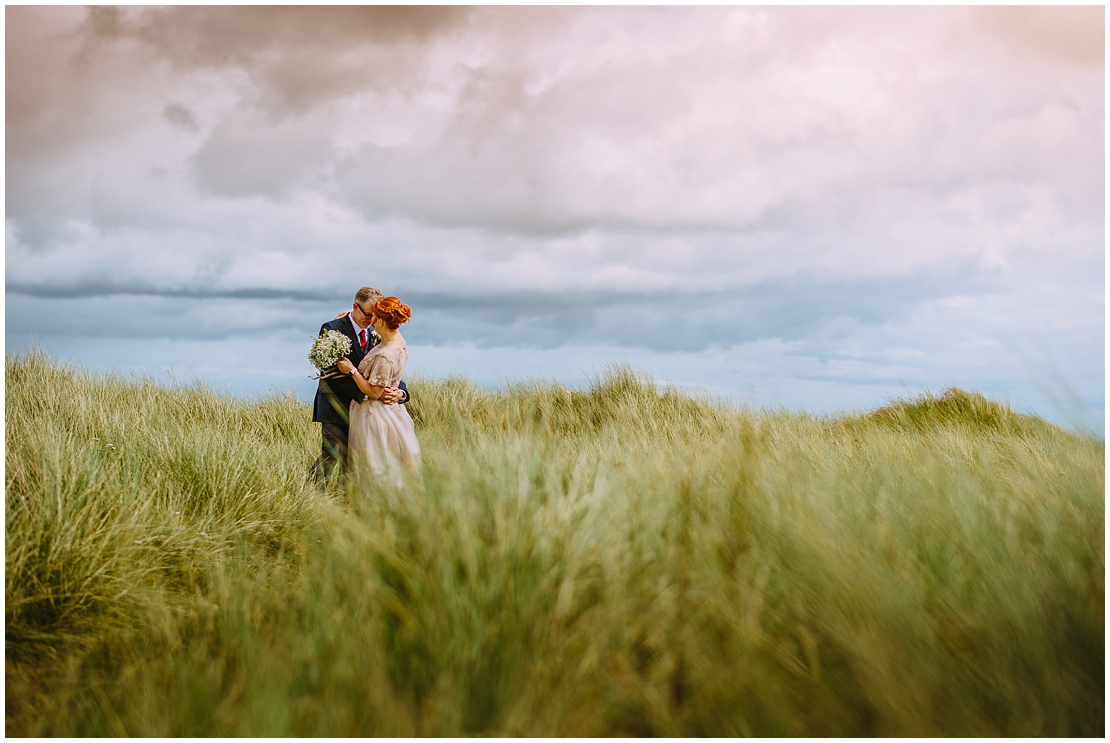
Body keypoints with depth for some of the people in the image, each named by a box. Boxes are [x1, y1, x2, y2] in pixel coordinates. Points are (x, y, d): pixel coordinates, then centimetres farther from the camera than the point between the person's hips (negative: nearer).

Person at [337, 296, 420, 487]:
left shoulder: (385, 356, -30)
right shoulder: (397, 340, -2)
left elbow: (374, 392, -23)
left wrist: (351, 370, -17)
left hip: (374, 417, -9)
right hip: (390, 411, 9)